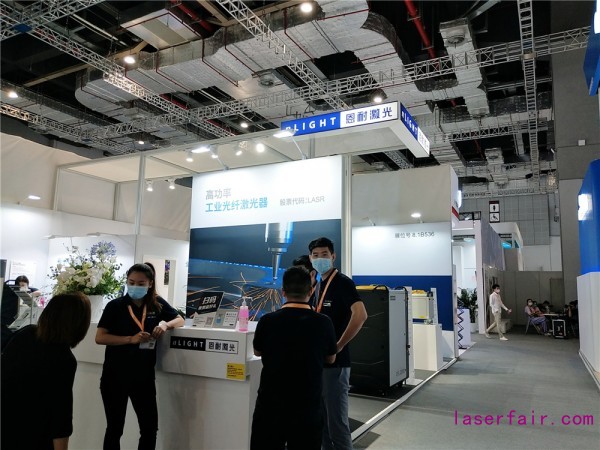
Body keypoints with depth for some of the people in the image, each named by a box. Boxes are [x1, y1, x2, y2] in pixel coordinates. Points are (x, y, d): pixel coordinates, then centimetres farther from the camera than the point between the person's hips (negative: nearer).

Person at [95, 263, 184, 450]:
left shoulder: (157, 304, 2)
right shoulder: (115, 305, -6)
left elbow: (180, 320, 11)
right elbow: (99, 337, -11)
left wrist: (165, 324, -11)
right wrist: (131, 339, -23)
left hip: (144, 376, 2)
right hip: (115, 376, -2)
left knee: (150, 428, 7)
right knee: (115, 428, 11)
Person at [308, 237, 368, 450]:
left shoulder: (342, 282, -13)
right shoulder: (321, 283, 13)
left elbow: (360, 315, -27)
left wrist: (339, 346, -22)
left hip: (335, 362, -9)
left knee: (337, 422, 0)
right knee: (323, 421, 18)